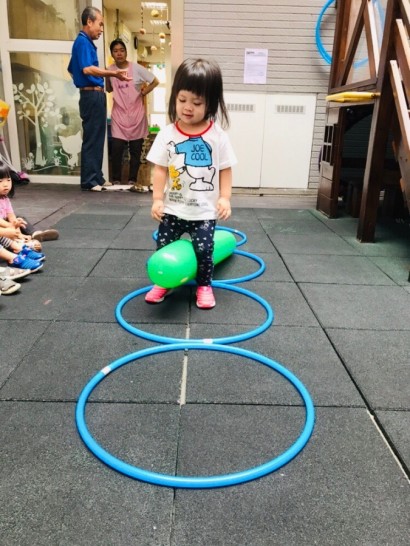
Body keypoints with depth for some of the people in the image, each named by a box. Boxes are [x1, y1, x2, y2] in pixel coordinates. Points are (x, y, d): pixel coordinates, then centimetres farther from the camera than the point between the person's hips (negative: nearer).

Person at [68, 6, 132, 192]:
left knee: (97, 138, 11)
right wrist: (113, 74, -34)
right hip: (92, 95, -10)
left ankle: (96, 177, 17)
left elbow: (72, 69, 30)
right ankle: (89, 180, -3)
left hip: (94, 95, 10)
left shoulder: (85, 42, 20)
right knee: (92, 139, -7)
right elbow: (87, 69, -26)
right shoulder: (83, 41, -11)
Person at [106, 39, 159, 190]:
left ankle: (132, 180, 14)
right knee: (116, 148, -8)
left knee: (136, 149, 3)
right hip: (119, 115, 1)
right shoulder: (110, 70, 3)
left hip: (136, 114, -1)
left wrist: (142, 93, -3)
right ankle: (116, 180, 4)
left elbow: (155, 82, 2)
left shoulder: (136, 68, -5)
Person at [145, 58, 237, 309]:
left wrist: (225, 197, -7)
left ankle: (204, 286, 24)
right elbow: (160, 168, -2)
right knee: (164, 247, 9)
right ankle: (164, 282, 31)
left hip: (204, 210, -1)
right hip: (173, 208, 2)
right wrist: (157, 199, -6)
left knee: (204, 249, 1)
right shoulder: (167, 134, -4)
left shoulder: (218, 136, -5)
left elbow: (225, 169, 0)